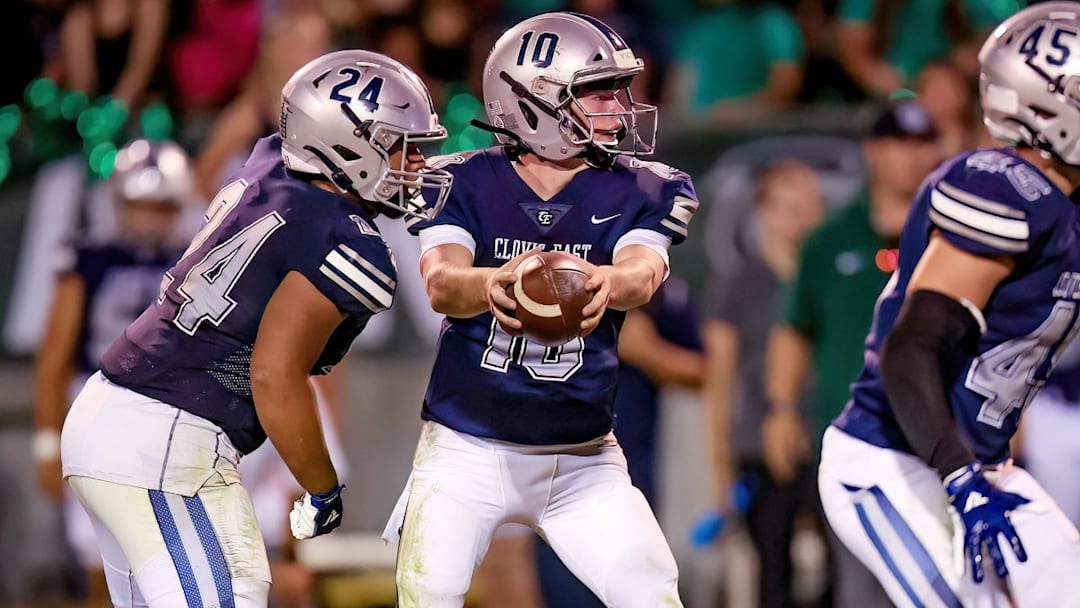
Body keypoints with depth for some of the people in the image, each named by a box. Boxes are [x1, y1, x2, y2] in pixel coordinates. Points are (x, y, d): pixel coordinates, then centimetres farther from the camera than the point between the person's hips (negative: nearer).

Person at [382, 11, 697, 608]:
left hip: (582, 459, 2)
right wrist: (494, 285, -51)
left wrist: (606, 284, -49)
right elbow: (441, 283, -25)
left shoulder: (637, 193, -2)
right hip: (466, 448, -2)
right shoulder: (461, 184, -7)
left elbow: (643, 270, -23)